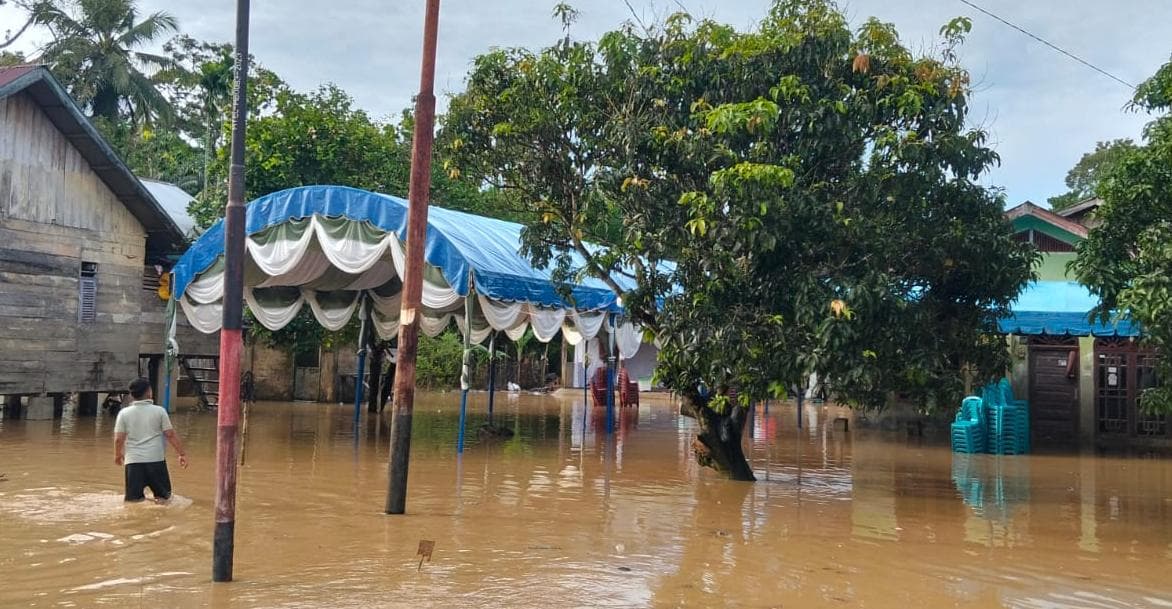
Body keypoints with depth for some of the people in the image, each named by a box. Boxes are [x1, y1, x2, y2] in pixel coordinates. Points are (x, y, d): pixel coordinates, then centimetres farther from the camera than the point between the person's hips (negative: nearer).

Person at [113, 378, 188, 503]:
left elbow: (118, 438, 1)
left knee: (133, 498, 4)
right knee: (164, 494, 14)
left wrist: (118, 455, 18)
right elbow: (170, 435, -2)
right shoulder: (159, 411, 0)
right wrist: (182, 454, 5)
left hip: (133, 461, 1)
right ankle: (161, 498, -12)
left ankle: (137, 498, -23)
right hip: (156, 460, -1)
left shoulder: (124, 413, 2)